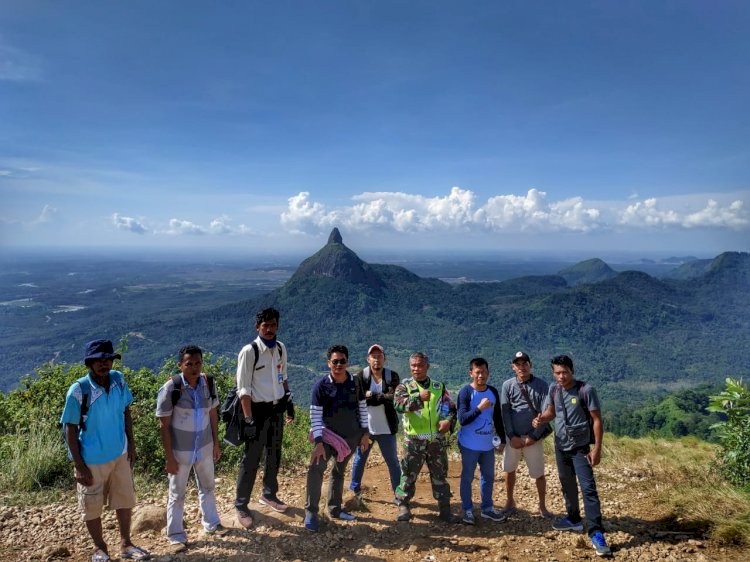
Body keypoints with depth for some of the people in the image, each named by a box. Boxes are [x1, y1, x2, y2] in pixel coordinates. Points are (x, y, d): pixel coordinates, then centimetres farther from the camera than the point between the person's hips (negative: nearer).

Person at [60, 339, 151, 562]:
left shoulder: (119, 380, -9)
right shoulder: (78, 390, -21)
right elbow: (70, 429, -14)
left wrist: (131, 444, 5)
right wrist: (79, 466, -14)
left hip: (120, 454, 4)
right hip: (93, 459, -4)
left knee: (125, 500, 17)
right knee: (92, 506, 14)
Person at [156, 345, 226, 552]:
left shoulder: (208, 383, -8)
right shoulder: (171, 388, -22)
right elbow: (164, 425, -15)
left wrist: (216, 443, 7)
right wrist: (169, 457, -14)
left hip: (204, 447, 5)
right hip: (180, 450, -4)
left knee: (207, 487, 22)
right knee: (177, 494, 13)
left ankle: (211, 524, 42)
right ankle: (176, 535, 31)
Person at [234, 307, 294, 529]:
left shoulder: (280, 348, 1)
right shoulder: (249, 351, -17)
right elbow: (243, 389, -17)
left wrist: (288, 400, 11)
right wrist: (249, 419, -19)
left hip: (277, 408, 6)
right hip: (258, 410, -6)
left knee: (274, 455, 19)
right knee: (251, 459, 2)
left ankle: (269, 494, 39)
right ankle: (241, 506, 19)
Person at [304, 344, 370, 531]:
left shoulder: (355, 383, -5)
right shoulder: (321, 386, -16)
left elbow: (362, 408, 5)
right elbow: (315, 416, -17)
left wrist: (365, 433, 4)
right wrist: (318, 442, -23)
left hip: (351, 436, 3)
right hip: (329, 435, -3)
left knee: (339, 472, 16)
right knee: (316, 468, -22)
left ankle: (335, 509, 32)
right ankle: (311, 512, -11)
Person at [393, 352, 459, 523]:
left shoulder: (439, 387, 8)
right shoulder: (404, 386, -1)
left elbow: (451, 408, 9)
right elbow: (398, 405, -19)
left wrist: (448, 420, -12)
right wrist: (418, 397, -30)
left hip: (437, 440, 3)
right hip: (414, 440, -2)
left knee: (440, 475, 11)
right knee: (409, 474, 6)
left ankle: (445, 510, 23)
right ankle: (403, 506, 23)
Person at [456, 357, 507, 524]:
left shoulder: (493, 392, 3)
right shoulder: (465, 392, -15)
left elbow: (498, 418, 12)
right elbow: (462, 419, -21)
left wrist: (502, 439, 13)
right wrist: (479, 408, -30)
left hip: (488, 444, 6)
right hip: (469, 445, -5)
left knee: (489, 476, 16)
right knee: (467, 478, 6)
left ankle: (487, 508, 31)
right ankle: (467, 510, 20)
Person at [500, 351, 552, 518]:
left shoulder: (541, 385, -5)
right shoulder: (507, 385, -1)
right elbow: (505, 413, -2)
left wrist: (534, 436, -12)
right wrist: (512, 436, -9)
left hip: (533, 437, -2)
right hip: (513, 437, 2)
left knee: (539, 473, 6)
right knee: (509, 470, 12)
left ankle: (542, 506, 25)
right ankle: (510, 502, 31)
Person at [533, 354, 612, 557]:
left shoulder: (586, 390, -17)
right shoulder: (553, 389, -1)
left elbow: (597, 419, -14)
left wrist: (597, 448, -17)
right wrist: (541, 418, -13)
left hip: (581, 447, -6)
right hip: (560, 446, 6)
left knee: (588, 488, -10)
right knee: (567, 485, 19)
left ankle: (596, 534, -5)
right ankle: (573, 520, 38)